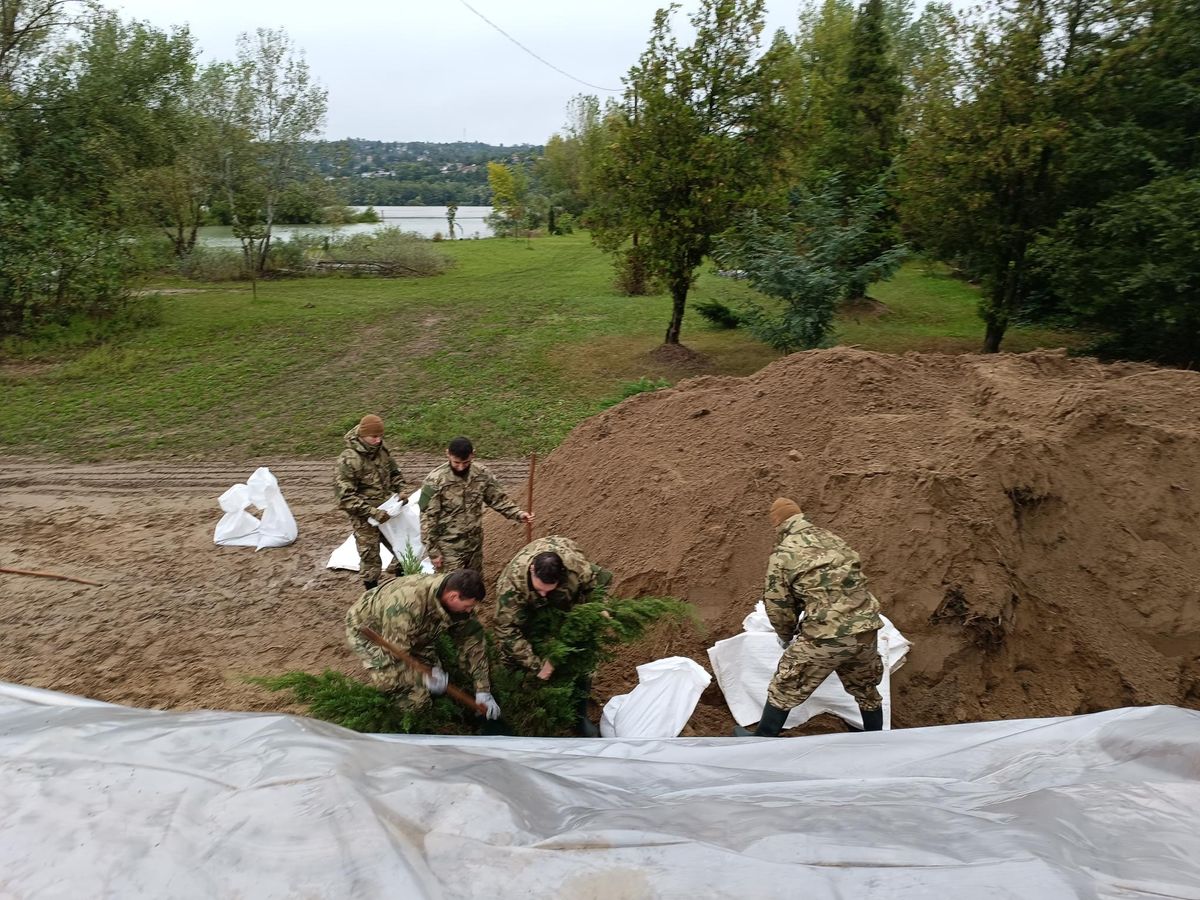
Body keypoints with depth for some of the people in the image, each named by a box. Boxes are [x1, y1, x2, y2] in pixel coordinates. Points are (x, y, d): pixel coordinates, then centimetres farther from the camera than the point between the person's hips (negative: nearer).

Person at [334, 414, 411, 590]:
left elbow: (394, 473, 17)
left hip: (385, 512, 6)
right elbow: (345, 496, -22)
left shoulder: (381, 450, -1)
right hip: (364, 518, -6)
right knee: (370, 559, 5)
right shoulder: (349, 460, -21)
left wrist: (401, 490, -2)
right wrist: (372, 511, -26)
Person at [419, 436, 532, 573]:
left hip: (475, 543, 5)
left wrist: (518, 514, -9)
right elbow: (428, 518, -15)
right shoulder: (435, 481, -20)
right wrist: (433, 551, -14)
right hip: (449, 548, -5)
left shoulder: (482, 473, -7)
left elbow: (498, 498, 6)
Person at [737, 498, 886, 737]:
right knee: (866, 689, 28)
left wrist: (787, 636, 21)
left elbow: (776, 605, 1)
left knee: (785, 688, 12)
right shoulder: (833, 539, 16)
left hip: (826, 635, -6)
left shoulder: (782, 553, -1)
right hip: (866, 628, 6)